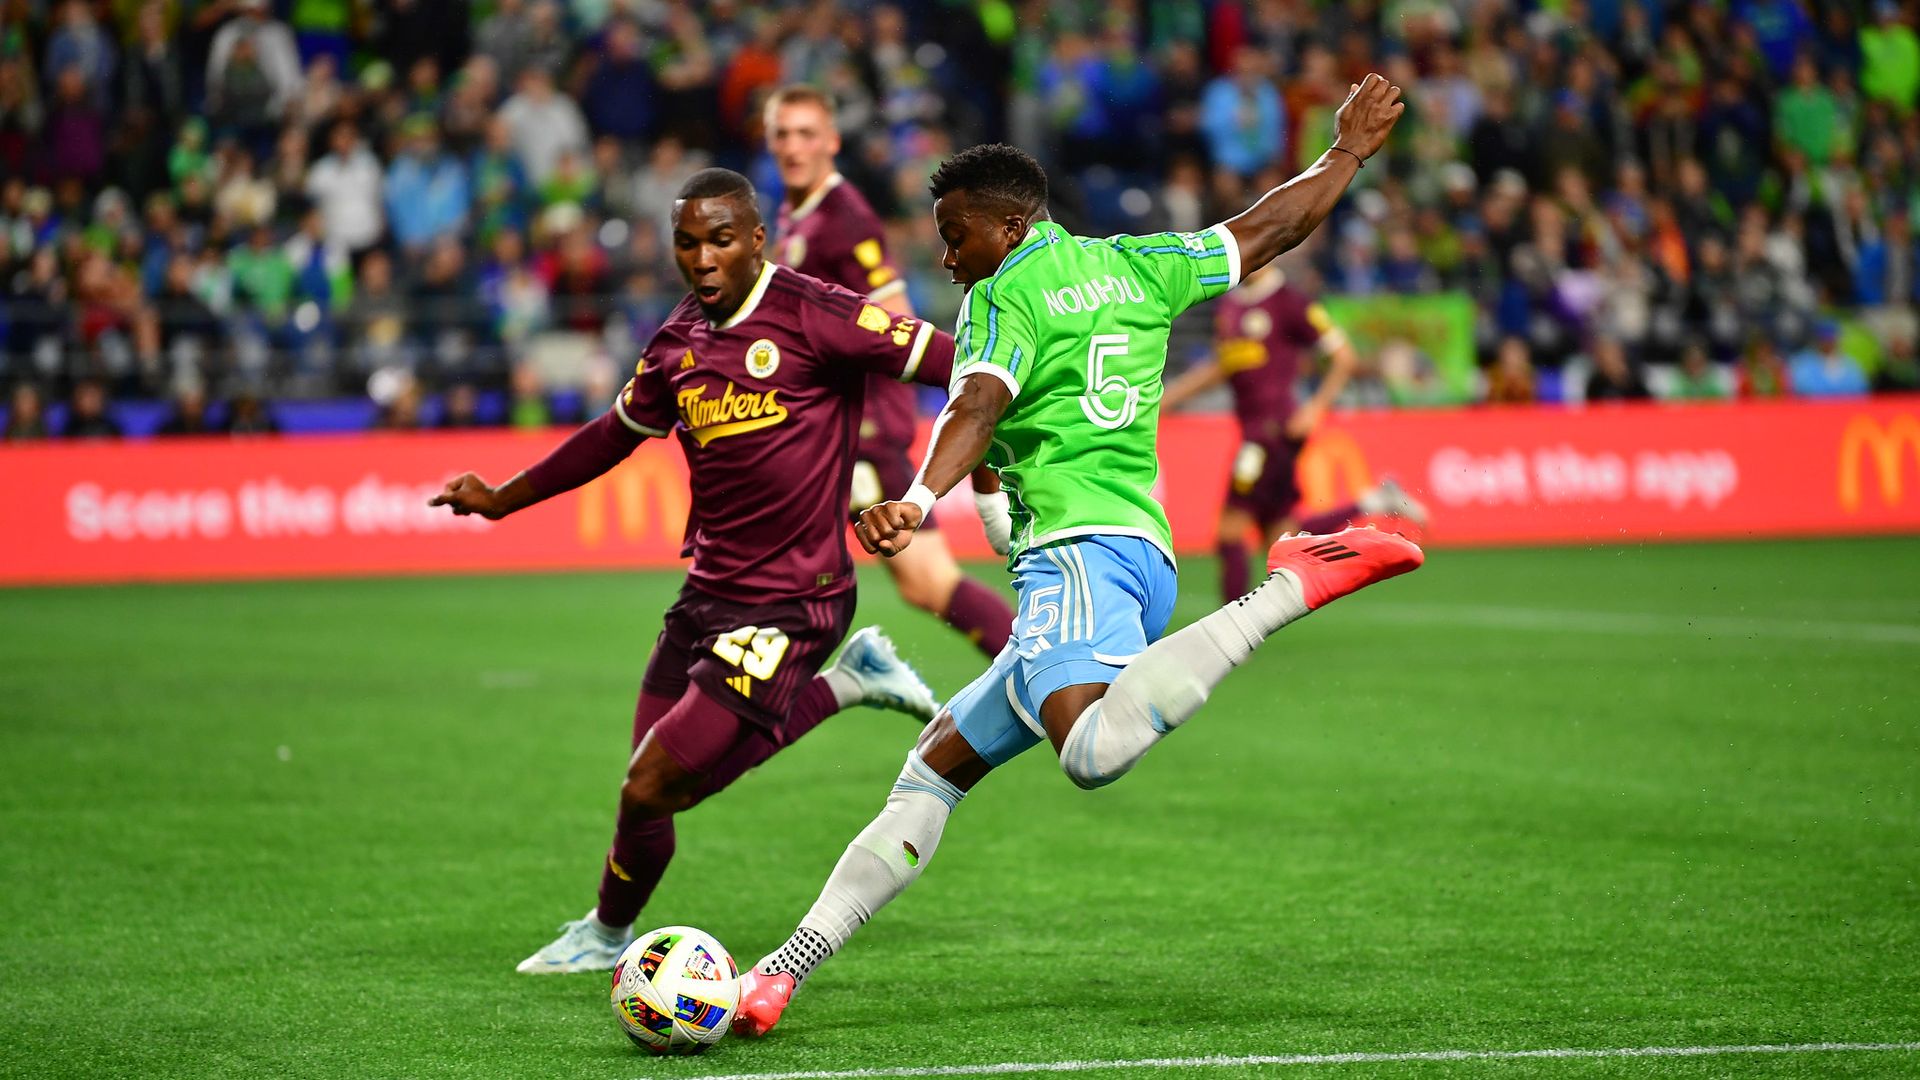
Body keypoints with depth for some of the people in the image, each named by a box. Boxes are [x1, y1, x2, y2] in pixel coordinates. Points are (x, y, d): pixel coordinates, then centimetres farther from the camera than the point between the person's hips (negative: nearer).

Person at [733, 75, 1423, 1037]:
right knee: (937, 763, 13)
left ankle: (1289, 588, -28)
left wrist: (917, 501, -35)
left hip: (1079, 549, -10)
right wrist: (1348, 150, 45)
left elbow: (976, 408, -19)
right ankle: (784, 973, 9)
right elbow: (1268, 231, 29)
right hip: (1143, 552, 10)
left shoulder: (1004, 296, 0)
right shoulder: (1135, 264, 21)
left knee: (1094, 752, -37)